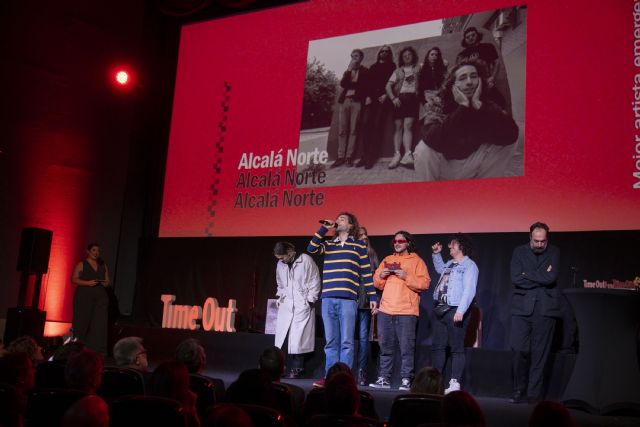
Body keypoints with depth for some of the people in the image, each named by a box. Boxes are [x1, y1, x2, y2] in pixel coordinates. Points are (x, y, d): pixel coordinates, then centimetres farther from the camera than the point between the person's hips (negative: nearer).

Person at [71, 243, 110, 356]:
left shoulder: (103, 266, 18)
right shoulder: (81, 264, 4)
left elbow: (108, 281, 20)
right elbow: (74, 279, -5)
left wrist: (107, 283, -3)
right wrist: (87, 283, -18)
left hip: (100, 297, 3)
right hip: (84, 297, -3)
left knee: (100, 323, -6)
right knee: (82, 323, -4)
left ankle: (98, 350, -7)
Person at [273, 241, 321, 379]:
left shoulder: (305, 260, -7)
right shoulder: (280, 264, 10)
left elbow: (315, 282, -4)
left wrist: (310, 300, -6)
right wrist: (280, 296, 12)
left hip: (303, 305, -5)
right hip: (286, 305, 5)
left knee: (298, 339, -6)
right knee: (283, 337, -1)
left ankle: (297, 369, 3)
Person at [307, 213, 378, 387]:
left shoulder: (358, 245, 10)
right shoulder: (328, 244, 18)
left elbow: (366, 272, 8)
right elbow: (311, 248, 0)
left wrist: (373, 296, 3)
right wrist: (324, 228, 1)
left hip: (348, 299, -3)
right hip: (328, 299, 3)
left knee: (346, 341, -4)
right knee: (331, 341, 5)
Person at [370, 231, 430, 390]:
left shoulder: (417, 261, 5)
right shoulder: (387, 260, 19)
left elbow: (425, 283, -6)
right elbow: (377, 283, 19)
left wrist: (407, 277, -16)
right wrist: (381, 276, -1)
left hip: (406, 311, -5)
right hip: (385, 311, 5)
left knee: (406, 348, -7)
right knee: (385, 347, 7)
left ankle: (406, 380, -3)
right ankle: (384, 378, 13)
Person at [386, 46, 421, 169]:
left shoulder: (418, 68, 16)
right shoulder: (398, 71, 17)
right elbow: (388, 86, 7)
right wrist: (393, 98, -5)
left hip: (412, 98, -2)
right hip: (399, 99, 2)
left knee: (407, 126, -16)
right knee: (398, 127, -4)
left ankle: (407, 155, -28)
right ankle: (397, 155, -9)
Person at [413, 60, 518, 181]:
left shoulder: (487, 105, -11)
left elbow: (510, 134, -32)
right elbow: (433, 140, -40)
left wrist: (478, 105, -34)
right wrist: (463, 106, -37)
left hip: (471, 168, 2)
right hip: (443, 166, -2)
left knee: (505, 143, -18)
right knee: (424, 150, -31)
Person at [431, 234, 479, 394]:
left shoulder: (469, 265, -6)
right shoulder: (449, 264, 20)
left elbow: (469, 290, -16)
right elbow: (440, 269, 45)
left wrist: (460, 311, -25)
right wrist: (436, 254, 32)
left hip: (455, 311, -9)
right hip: (440, 309, 9)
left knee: (456, 348, -6)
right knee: (438, 346, 10)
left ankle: (455, 383, -5)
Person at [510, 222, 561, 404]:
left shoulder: (554, 252, 6)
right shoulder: (519, 252, 7)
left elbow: (551, 277, -10)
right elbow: (515, 278, -6)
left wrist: (527, 275, -6)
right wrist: (540, 278, -7)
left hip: (545, 309, 0)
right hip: (522, 308, 0)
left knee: (540, 353, 1)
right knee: (518, 350, -5)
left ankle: (534, 393, 10)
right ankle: (519, 390, 10)